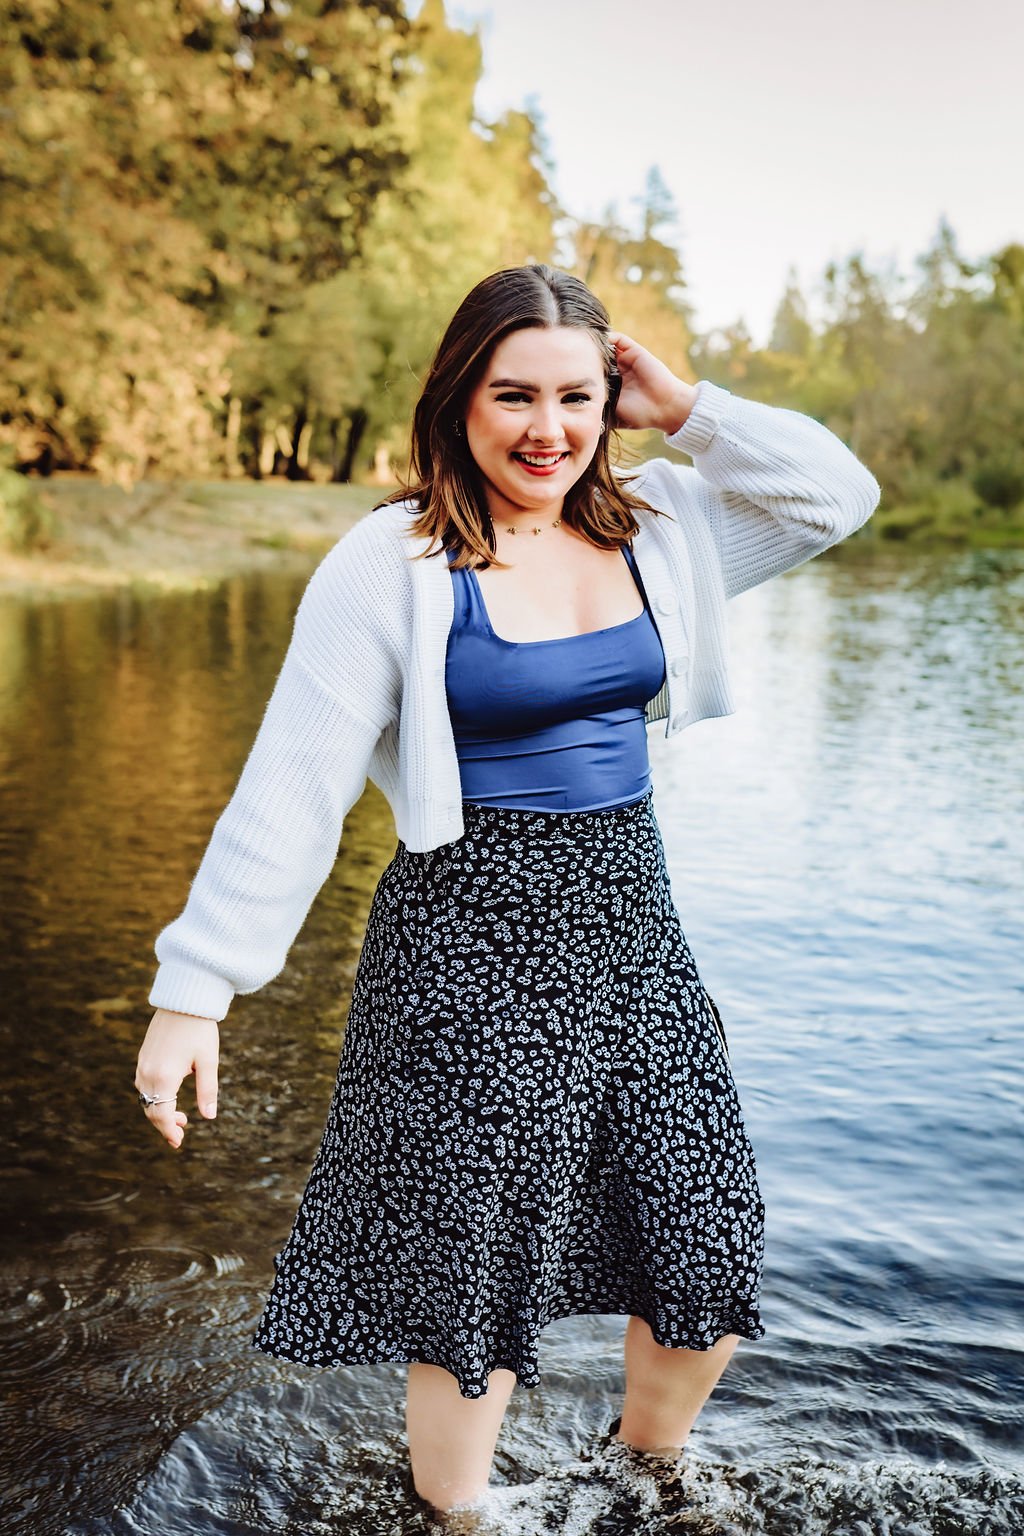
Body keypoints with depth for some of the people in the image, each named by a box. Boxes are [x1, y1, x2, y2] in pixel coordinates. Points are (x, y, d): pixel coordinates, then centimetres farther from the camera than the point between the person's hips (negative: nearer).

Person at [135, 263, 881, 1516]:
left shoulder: (654, 526, 5)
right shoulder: (394, 564, -11)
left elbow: (840, 493, 8)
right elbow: (290, 791, -13)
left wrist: (686, 409, -2)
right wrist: (196, 990, -13)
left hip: (631, 928, 6)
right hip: (474, 944, -5)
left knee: (710, 1266, 14)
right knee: (478, 1286, 6)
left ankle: (645, 1469, 43)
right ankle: (450, 1507, 35)